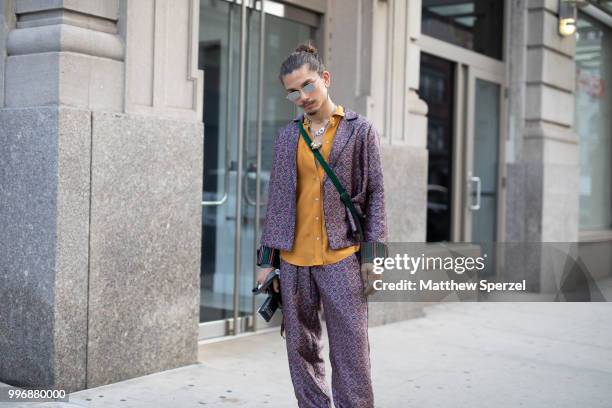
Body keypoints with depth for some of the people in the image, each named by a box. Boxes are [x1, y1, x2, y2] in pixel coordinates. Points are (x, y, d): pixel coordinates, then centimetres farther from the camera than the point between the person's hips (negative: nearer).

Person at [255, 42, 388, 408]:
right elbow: (277, 199, 13)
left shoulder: (360, 130, 4)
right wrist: (267, 258, 8)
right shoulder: (287, 137, 12)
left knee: (350, 350, -4)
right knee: (301, 348, 9)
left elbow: (375, 194, 1)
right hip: (293, 260, 4)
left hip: (342, 257, -4)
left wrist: (373, 254, -8)